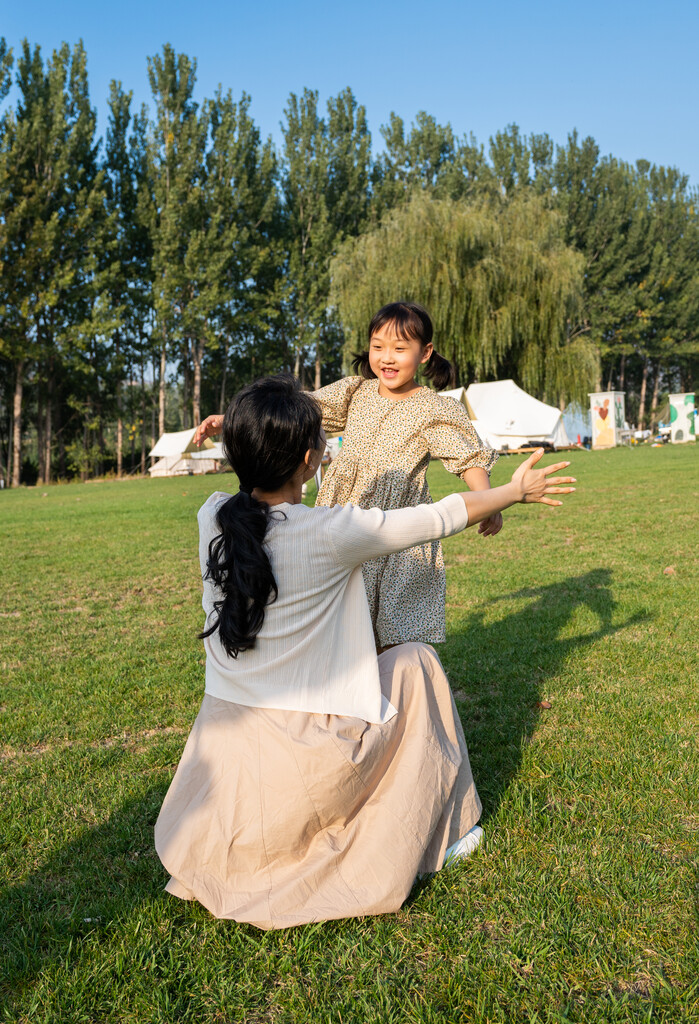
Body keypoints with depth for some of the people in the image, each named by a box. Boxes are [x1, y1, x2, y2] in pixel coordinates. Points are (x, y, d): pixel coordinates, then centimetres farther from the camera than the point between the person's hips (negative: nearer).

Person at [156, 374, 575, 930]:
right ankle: (443, 831, 31)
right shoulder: (332, 533, -20)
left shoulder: (213, 516, -5)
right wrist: (516, 490, 13)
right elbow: (442, 517, -5)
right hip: (304, 767, -6)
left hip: (220, 757, 6)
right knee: (416, 661, 17)